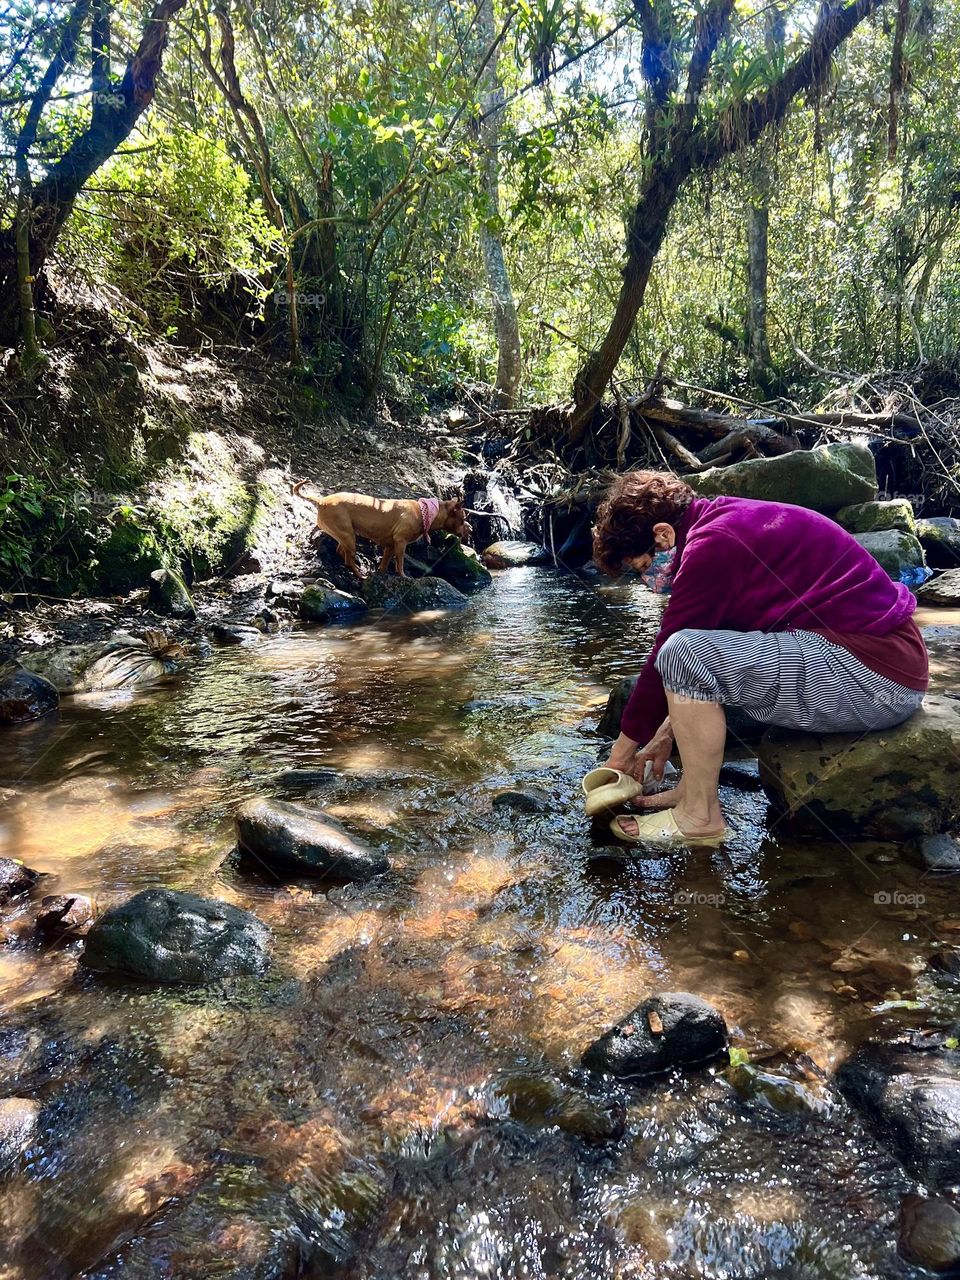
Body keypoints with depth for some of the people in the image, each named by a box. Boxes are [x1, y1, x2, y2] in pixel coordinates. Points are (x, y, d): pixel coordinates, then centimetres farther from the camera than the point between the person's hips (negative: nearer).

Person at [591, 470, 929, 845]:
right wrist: (668, 729, 23)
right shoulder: (727, 524, 14)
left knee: (685, 655, -20)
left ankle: (699, 818, -5)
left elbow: (668, 659, -12)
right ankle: (694, 788, 15)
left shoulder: (713, 545, -17)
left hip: (871, 673, -11)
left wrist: (623, 748, 1)